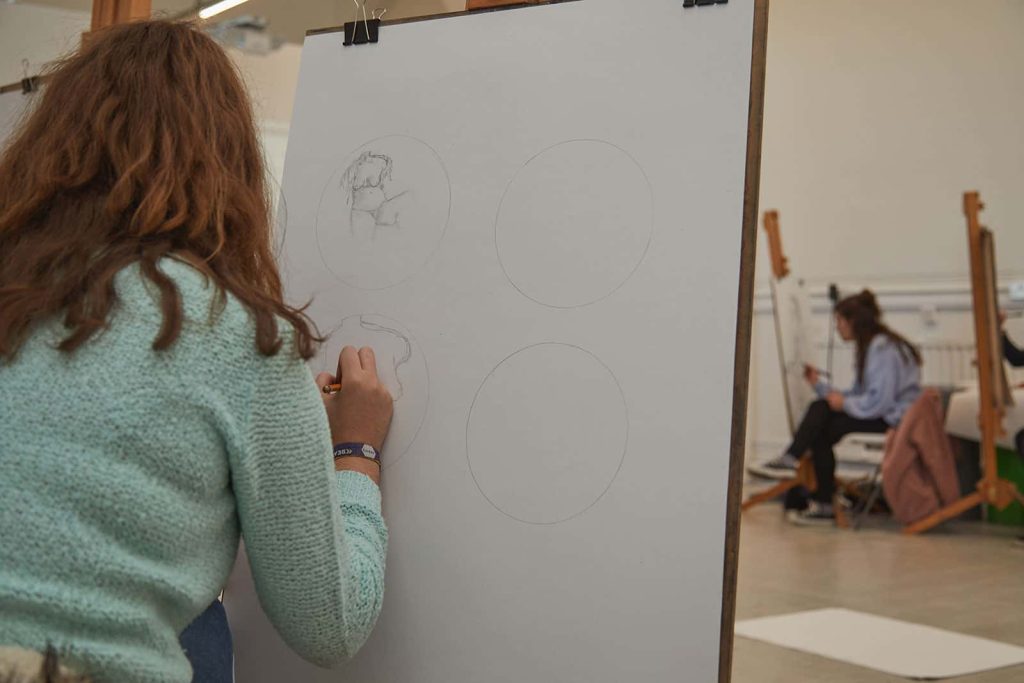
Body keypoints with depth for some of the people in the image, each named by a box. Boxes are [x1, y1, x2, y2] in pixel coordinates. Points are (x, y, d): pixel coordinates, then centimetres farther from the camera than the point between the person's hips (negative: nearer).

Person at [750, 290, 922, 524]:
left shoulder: (883, 348, -16)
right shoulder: (868, 346, 16)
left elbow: (879, 402, -24)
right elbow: (860, 395, 13)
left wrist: (844, 403, -13)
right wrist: (819, 383, 8)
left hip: (896, 417, -9)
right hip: (881, 410, 9)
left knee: (822, 430, -16)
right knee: (821, 408, -9)